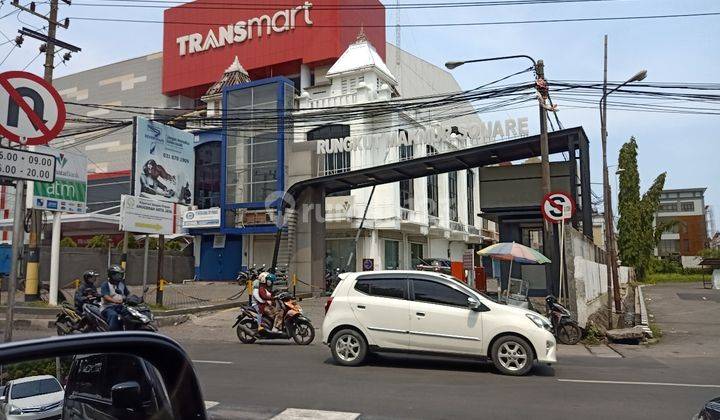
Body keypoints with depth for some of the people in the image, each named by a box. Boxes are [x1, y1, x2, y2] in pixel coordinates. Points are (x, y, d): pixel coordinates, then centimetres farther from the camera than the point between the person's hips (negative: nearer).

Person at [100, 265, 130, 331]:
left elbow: (128, 294, 17)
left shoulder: (122, 284, 16)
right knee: (114, 315, -37)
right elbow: (106, 297, -20)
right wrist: (116, 301, -39)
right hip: (108, 307, -6)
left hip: (119, 307, 6)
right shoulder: (105, 285, -5)